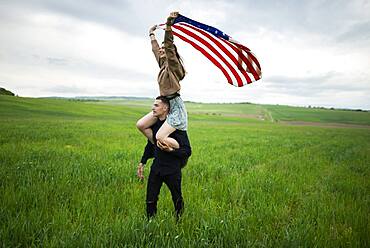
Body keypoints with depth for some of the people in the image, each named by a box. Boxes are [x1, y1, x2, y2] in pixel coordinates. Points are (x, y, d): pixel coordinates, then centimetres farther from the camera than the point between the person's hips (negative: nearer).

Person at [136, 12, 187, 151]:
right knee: (140, 125, 4)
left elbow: (169, 46, -25)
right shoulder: (163, 64, 14)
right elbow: (155, 49, 29)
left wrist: (169, 26, -36)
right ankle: (159, 148, 15)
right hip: (164, 104, 9)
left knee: (161, 137, -21)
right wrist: (152, 34, 41)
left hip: (176, 106, -9)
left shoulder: (174, 65, -8)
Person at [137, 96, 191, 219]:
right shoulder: (154, 124, 4)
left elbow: (187, 151, -15)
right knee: (150, 200, 8)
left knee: (177, 200, 11)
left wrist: (170, 150, -29)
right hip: (156, 168, 5)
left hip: (172, 170, -5)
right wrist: (142, 163, 15)